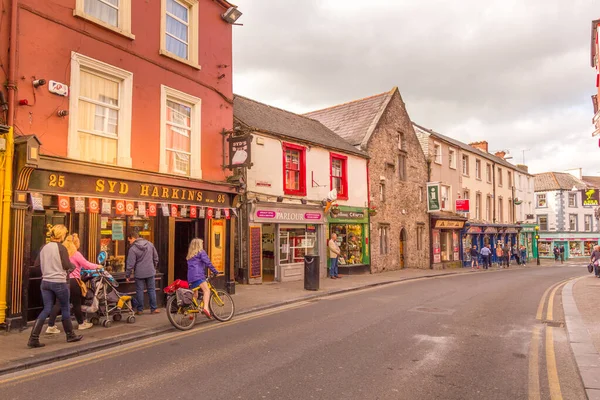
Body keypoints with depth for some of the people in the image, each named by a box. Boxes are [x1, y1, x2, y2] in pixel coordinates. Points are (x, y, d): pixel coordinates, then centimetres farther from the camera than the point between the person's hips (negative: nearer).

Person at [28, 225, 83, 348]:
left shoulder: (44, 247, 5)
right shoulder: (61, 248, -13)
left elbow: (37, 264, 9)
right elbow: (67, 266, -17)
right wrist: (73, 265, 4)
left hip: (45, 282, 5)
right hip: (59, 282, -5)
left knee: (46, 310, 9)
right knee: (65, 309, 10)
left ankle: (33, 339, -1)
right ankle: (70, 335, 23)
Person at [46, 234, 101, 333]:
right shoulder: (76, 254, -11)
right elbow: (87, 265, -4)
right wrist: (97, 266, 13)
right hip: (72, 280, -5)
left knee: (59, 303, 6)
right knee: (76, 303, 10)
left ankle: (51, 326, 0)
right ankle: (81, 323, 26)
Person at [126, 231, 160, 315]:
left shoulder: (133, 249, -12)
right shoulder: (150, 244, 3)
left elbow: (130, 264, -11)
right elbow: (156, 257, 12)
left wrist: (127, 275, -1)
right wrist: (154, 267, 25)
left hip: (139, 273, -4)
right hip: (150, 272, 4)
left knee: (139, 291, 7)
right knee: (151, 290, 11)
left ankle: (140, 309, 14)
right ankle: (154, 308, 13)